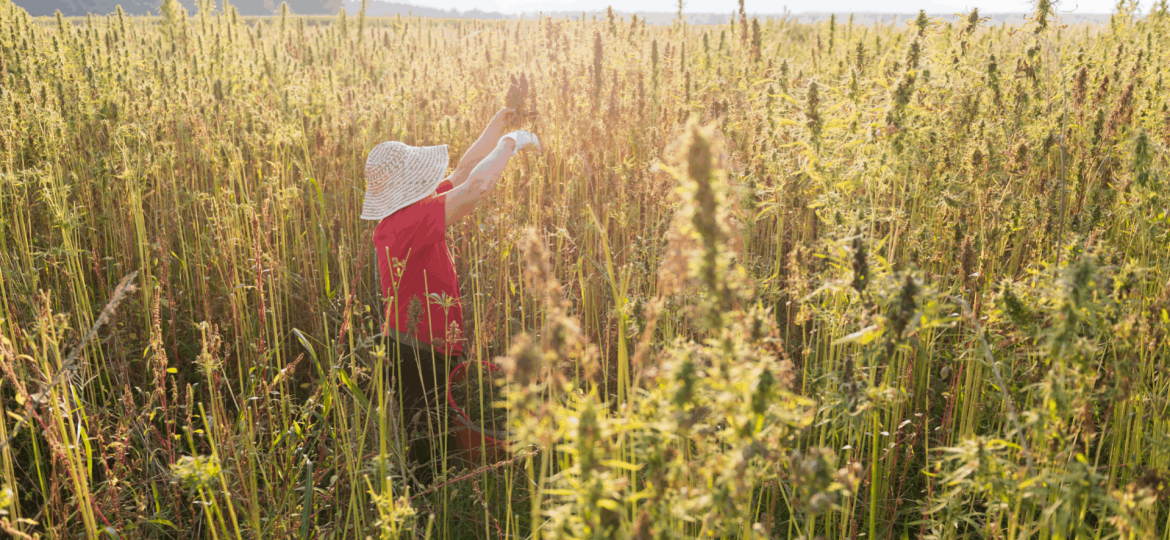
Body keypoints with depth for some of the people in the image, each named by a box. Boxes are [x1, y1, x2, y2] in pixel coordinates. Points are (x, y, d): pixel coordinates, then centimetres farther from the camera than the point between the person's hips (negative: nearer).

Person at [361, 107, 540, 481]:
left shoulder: (408, 214, 5)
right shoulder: (406, 222, -24)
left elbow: (463, 173, 13)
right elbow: (477, 186, -31)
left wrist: (498, 124, 12)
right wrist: (511, 143, -16)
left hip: (430, 353, 10)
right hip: (416, 361, -10)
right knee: (425, 456, 3)